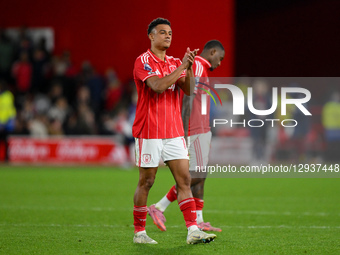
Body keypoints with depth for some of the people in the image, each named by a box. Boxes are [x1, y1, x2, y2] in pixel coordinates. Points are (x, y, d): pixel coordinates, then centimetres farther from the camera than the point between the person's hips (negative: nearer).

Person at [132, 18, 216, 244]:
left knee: (184, 179, -3)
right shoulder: (143, 61, -7)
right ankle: (139, 232, 11)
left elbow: (187, 90, -1)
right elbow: (158, 86, -22)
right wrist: (182, 66, -21)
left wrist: (189, 67, -17)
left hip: (174, 131, 6)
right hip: (150, 132, -6)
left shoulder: (175, 63, 12)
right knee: (146, 182, 1)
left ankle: (193, 230, -7)